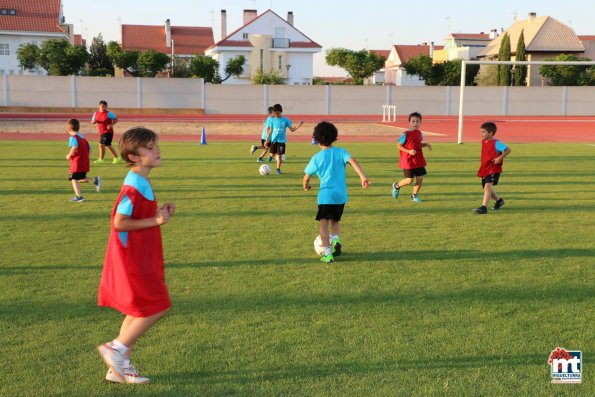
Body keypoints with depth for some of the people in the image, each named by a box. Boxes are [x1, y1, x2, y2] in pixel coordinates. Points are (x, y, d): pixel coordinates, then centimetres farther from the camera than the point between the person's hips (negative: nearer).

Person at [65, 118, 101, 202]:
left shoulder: (73, 137, -11)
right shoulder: (83, 137, 16)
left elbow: (74, 147, -29)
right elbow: (89, 148, 18)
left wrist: (69, 155, -17)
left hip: (77, 163, -8)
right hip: (85, 162, 8)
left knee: (74, 179, -1)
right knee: (81, 178, 20)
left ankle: (79, 196, -5)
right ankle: (94, 180, -2)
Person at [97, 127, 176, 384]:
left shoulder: (142, 183, 10)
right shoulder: (133, 187, -20)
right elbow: (119, 222, -24)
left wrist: (159, 212, 5)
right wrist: (154, 221, -20)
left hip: (140, 258, 10)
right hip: (133, 259, -10)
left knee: (139, 311, 15)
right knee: (158, 307, -5)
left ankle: (120, 367, 24)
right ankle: (116, 349, 7)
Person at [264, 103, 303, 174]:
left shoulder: (285, 120, -4)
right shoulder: (272, 120, 1)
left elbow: (292, 129, -3)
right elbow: (270, 130, 7)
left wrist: (298, 126, -19)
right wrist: (267, 140, 6)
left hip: (281, 140, -2)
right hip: (273, 140, 2)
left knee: (279, 155, -5)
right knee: (272, 154, 4)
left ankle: (278, 169, 10)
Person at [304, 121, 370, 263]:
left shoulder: (316, 158, 0)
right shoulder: (341, 152, 3)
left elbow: (306, 177, 6)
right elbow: (353, 161, -15)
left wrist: (306, 185, 28)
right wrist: (363, 177, -23)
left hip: (325, 195, -3)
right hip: (341, 195, 3)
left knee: (323, 224, 4)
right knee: (335, 221, 23)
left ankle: (327, 253, -4)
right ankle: (335, 240, -2)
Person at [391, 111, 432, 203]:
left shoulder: (419, 133, 5)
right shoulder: (406, 134, -15)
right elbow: (398, 145, -11)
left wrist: (425, 144, 2)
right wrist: (409, 151, -21)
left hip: (418, 161, 6)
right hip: (408, 161, -6)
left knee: (420, 178, 3)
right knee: (409, 180, -5)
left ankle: (414, 196, 21)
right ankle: (396, 186, 24)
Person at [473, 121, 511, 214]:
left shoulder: (496, 143, -16)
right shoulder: (483, 142, 9)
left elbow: (508, 150, -22)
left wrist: (500, 158, -28)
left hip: (494, 169, -9)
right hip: (485, 169, 9)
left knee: (487, 186, -22)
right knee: (486, 187, 18)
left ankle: (484, 207, -27)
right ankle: (499, 200, 42)